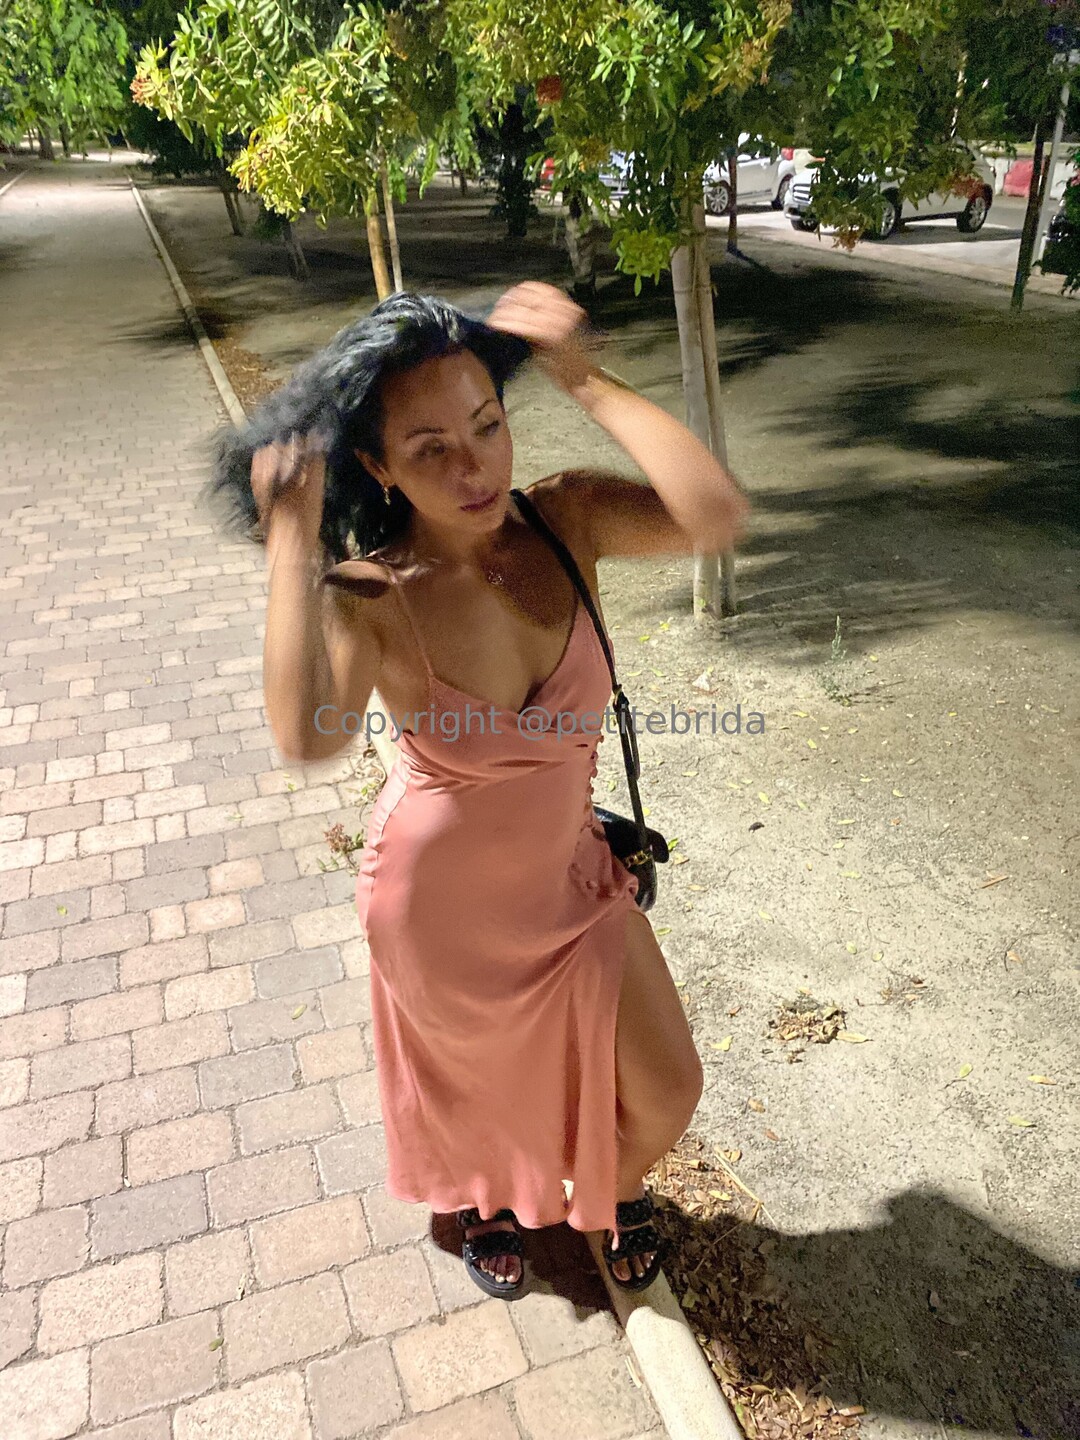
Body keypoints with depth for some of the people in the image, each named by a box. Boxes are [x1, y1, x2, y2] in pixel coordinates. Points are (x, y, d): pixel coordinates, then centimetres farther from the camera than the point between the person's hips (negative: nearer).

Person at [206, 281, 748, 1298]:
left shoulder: (563, 520, -19)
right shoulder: (365, 598, -27)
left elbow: (716, 515, -37)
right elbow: (307, 738, -47)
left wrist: (585, 380, -32)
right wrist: (291, 539, -40)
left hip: (568, 873, 3)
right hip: (439, 897, -2)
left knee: (665, 1093, 14)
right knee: (471, 1081, 27)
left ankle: (617, 1191, 53)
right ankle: (483, 1203, 65)